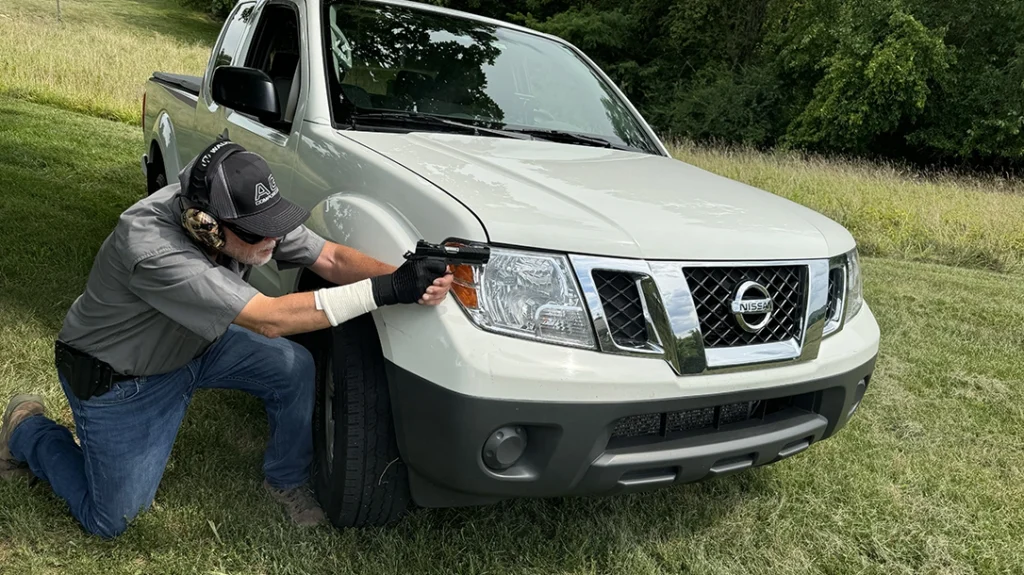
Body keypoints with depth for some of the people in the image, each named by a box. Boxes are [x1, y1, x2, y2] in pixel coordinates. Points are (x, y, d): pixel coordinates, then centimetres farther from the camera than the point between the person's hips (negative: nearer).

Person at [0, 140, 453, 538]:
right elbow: (270, 320, -42)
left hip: (196, 343, 6)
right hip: (117, 376, -6)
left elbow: (331, 258, -18)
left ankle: (286, 481, 10)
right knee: (110, 520, 4)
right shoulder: (153, 249, -41)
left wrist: (403, 278, -37)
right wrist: (383, 291, -44)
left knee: (295, 367, -15)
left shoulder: (251, 216, -22)